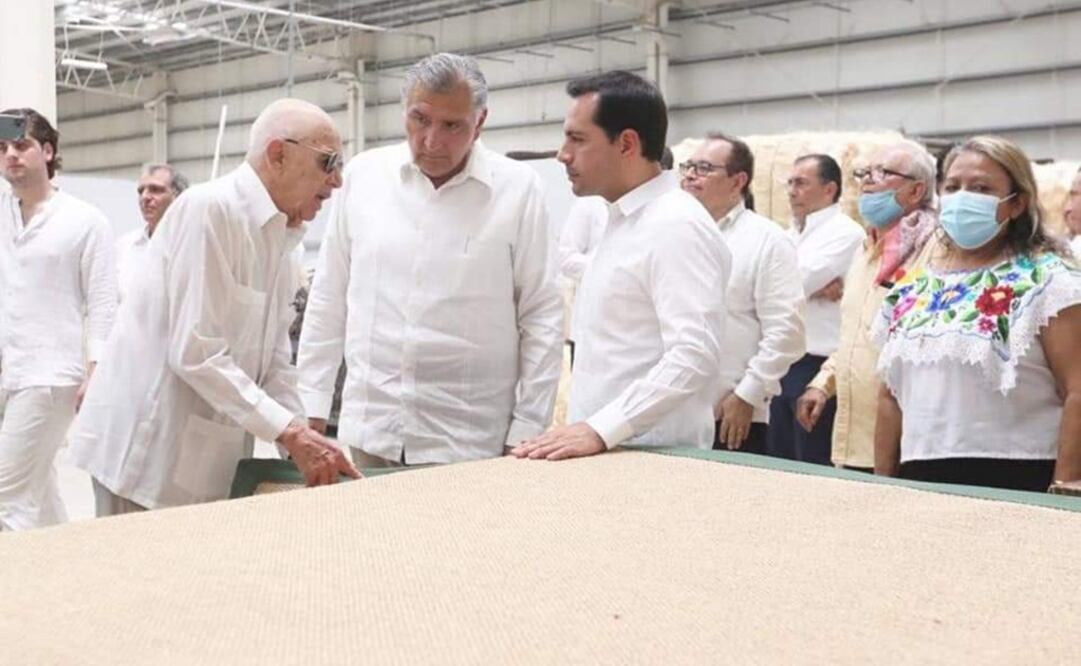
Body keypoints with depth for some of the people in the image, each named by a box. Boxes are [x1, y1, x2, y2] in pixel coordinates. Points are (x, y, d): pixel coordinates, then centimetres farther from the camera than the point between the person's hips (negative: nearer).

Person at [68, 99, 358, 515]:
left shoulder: (279, 237, 11)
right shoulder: (209, 210, -17)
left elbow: (272, 360, 10)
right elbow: (196, 353, -23)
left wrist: (302, 444, -2)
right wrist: (290, 432, -24)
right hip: (147, 447, -8)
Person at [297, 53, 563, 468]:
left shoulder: (518, 189, -4)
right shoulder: (364, 175, 3)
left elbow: (541, 319, -2)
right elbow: (329, 300, 9)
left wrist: (527, 431, -5)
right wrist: (311, 406, 6)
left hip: (470, 440, -2)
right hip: (370, 430, 3)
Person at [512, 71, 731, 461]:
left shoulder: (676, 226, -15)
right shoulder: (622, 221, 14)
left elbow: (694, 356, -25)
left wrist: (601, 429, -27)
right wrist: (588, 429, 15)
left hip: (652, 457, -8)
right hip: (602, 451, 8)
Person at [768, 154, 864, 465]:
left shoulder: (844, 232, -8)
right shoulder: (791, 235, 17)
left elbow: (793, 284, -17)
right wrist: (815, 288, -13)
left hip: (816, 364, -8)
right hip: (783, 362, 8)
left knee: (813, 466, -3)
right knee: (779, 460, 13)